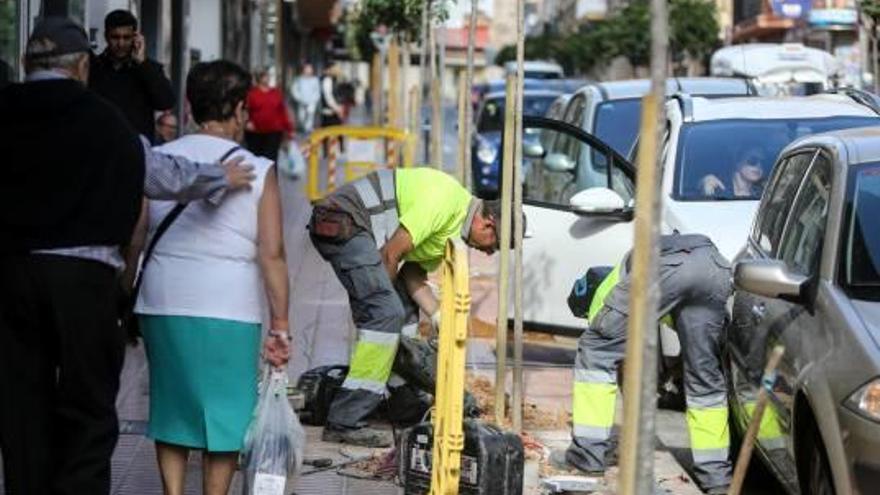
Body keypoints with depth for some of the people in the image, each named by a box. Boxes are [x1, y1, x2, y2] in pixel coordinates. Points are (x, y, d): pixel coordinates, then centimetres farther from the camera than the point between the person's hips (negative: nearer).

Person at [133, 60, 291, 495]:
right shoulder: (257, 171, -6)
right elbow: (272, 254, -8)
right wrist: (280, 326, -3)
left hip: (162, 303, 3)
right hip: (229, 311, -3)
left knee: (171, 405, 16)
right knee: (226, 411, 9)